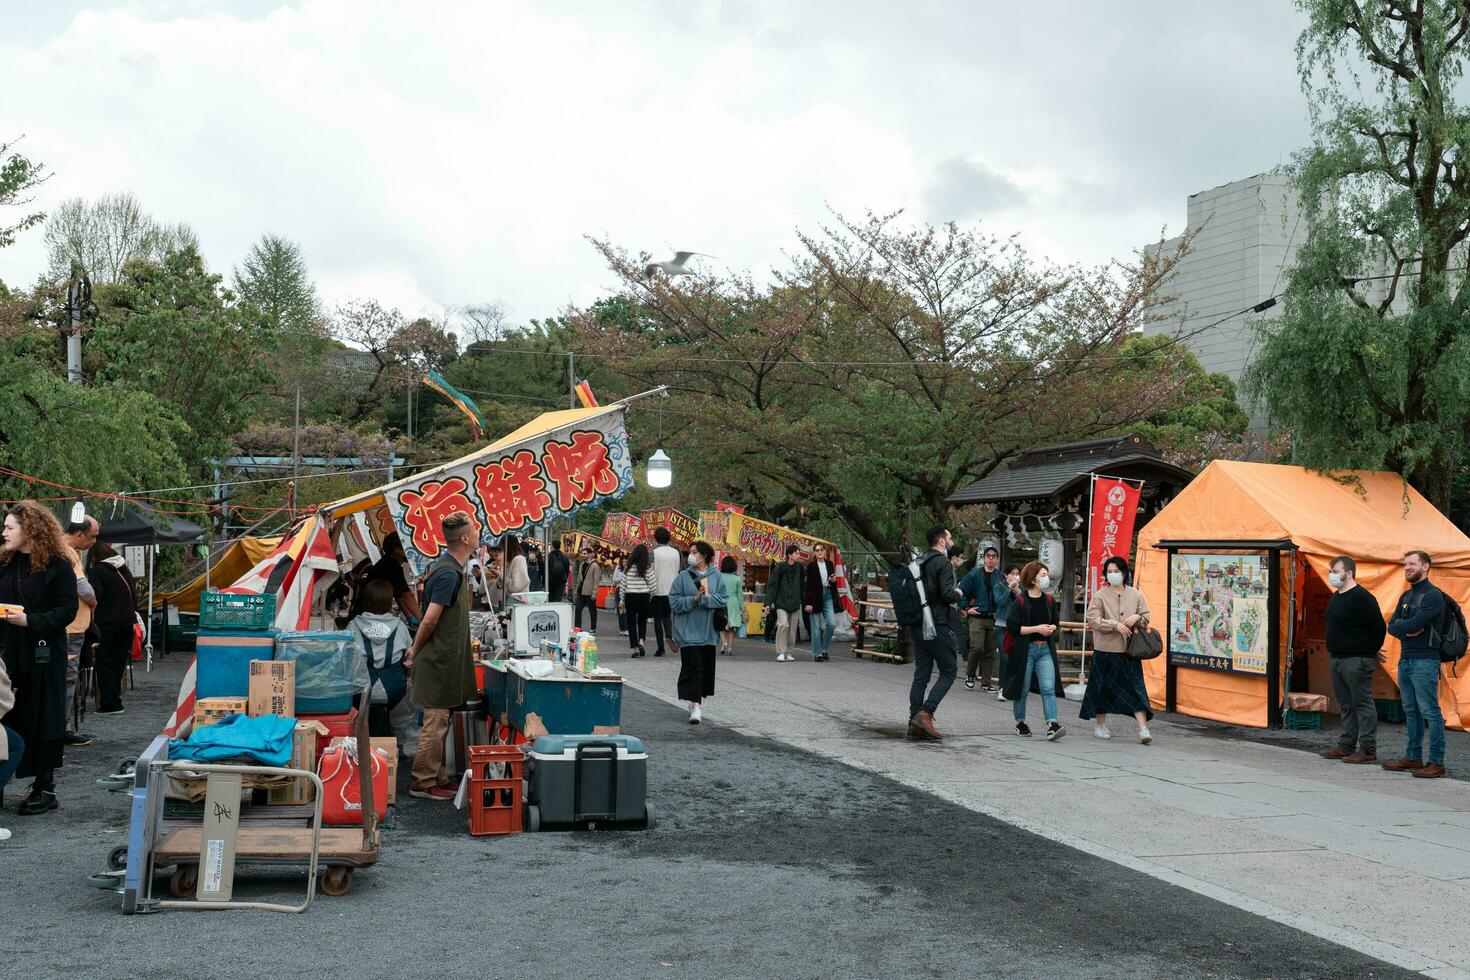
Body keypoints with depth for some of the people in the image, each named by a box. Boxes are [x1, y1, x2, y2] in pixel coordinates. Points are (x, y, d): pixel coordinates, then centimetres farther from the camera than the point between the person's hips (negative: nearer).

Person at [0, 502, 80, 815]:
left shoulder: (57, 566, -7)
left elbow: (67, 610, -11)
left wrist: (30, 621, -20)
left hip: (42, 655, -5)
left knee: (41, 718, 0)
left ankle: (45, 787, 9)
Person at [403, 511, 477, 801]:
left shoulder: (447, 567, 11)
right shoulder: (449, 573, -22)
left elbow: (431, 619, 18)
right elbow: (430, 619, -22)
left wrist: (416, 649, 18)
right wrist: (416, 652, -9)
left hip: (440, 659, 10)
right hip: (439, 661, -10)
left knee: (438, 723, 15)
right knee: (435, 723, -3)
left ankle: (435, 780, 22)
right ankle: (423, 784, 5)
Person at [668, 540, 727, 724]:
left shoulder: (716, 576, 3)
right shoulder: (683, 576, 0)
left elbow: (723, 599, -3)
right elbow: (674, 602, -4)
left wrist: (706, 597, -17)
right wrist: (694, 599, -16)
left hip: (708, 631, 3)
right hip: (689, 631, -3)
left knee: (707, 666, 9)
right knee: (693, 667, -9)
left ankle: (696, 700, 25)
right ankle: (695, 705, -11)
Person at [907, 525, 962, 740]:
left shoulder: (920, 563, 14)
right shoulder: (943, 563, -11)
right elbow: (947, 594, -21)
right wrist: (958, 593, 1)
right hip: (938, 626, -8)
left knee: (921, 674, 8)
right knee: (949, 671, 2)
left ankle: (915, 724, 5)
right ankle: (925, 713, -11)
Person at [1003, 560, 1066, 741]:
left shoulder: (1049, 600, 7)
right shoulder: (1020, 601, -9)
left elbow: (1057, 622, 20)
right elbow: (1012, 626, -14)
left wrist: (1052, 628, -4)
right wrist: (1037, 628, -17)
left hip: (1045, 650, 4)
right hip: (1025, 650, -4)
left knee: (1048, 688, -11)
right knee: (1022, 689, 8)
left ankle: (1052, 725, -18)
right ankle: (1020, 723, 26)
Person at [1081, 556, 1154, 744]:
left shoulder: (1135, 594, 8)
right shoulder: (1099, 595, -2)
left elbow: (1146, 617, 14)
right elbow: (1093, 620, -9)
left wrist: (1137, 617, -9)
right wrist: (1116, 625, -18)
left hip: (1129, 650, 2)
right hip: (1106, 649, -2)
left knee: (1136, 687, -4)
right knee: (1103, 687, 7)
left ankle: (1143, 728, -5)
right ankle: (1100, 725, 23)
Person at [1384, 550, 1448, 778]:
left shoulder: (1433, 595, -10)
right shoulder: (1406, 596, 16)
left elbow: (1413, 624, -20)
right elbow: (1391, 627, 9)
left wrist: (1401, 626, 0)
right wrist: (1408, 630, -11)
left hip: (1424, 662, -9)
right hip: (1405, 660, 9)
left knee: (1430, 712, -7)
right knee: (1411, 712, 13)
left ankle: (1436, 762, -4)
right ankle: (1413, 757, 20)